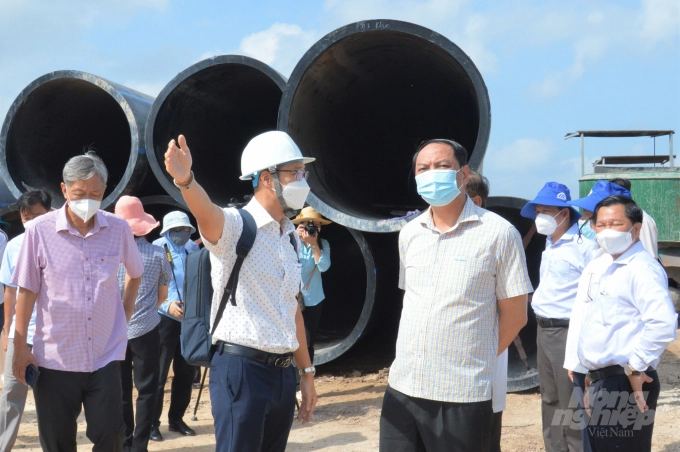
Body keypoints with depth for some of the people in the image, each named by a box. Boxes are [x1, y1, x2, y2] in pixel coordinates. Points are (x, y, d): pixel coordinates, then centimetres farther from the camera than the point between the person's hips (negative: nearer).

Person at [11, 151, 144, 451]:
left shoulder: (118, 228, -1)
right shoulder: (41, 231, -7)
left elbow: (135, 274, 17)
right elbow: (27, 292, -3)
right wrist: (20, 347, -3)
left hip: (106, 355, 1)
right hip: (54, 358, -1)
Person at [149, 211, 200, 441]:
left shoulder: (193, 249, 9)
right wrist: (167, 305, -23)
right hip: (165, 318, -5)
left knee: (186, 372, 11)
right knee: (159, 373, -2)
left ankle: (176, 419, 24)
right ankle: (152, 423, 9)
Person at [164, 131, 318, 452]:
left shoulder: (290, 236, 13)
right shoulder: (235, 226, -9)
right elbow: (206, 211, -33)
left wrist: (306, 371, 18)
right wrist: (185, 179, -55)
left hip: (283, 373, 7)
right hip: (241, 369, -7)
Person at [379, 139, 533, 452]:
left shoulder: (499, 233, -7)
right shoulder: (409, 233, 9)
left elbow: (514, 315, -2)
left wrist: (474, 360, 5)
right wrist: (420, 354, 13)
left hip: (463, 396, -4)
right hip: (402, 387, 5)